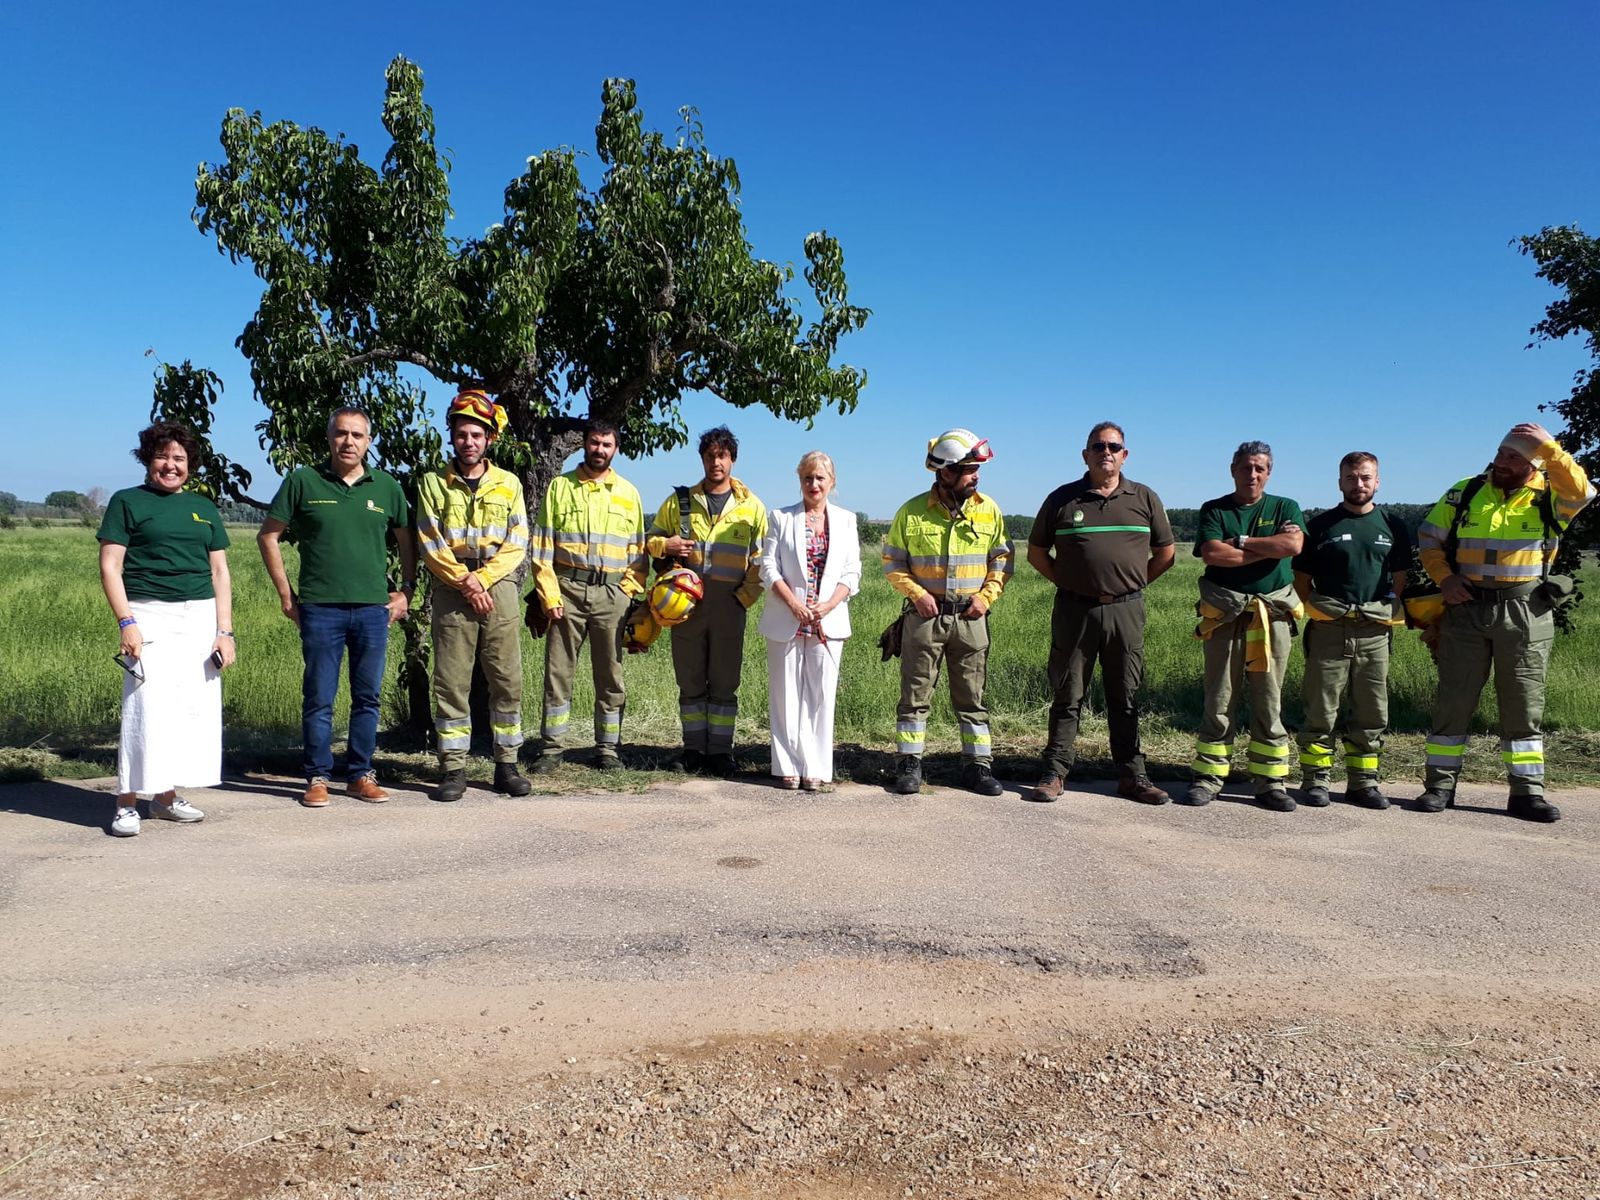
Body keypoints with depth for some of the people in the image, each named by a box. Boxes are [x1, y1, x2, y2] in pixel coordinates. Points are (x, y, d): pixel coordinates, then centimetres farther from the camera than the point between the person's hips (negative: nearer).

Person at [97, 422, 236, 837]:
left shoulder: (204, 508, 17)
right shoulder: (127, 502, 6)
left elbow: (220, 572, 16)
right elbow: (110, 566, -1)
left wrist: (225, 630, 8)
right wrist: (126, 621, -12)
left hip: (202, 618, 5)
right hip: (150, 616, -4)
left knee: (196, 709, 2)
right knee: (148, 707, -11)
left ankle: (166, 795, 13)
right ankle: (127, 802, -4)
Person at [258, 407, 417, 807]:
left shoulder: (387, 487, 7)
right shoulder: (303, 481, 2)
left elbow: (406, 542, 17)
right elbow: (268, 536, 7)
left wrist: (406, 591, 9)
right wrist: (286, 594, 3)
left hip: (373, 609, 2)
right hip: (319, 609, -2)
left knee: (367, 697, 8)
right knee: (318, 698, 3)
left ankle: (361, 775, 18)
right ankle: (318, 778, 13)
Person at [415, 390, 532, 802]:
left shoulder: (508, 483, 9)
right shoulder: (433, 483, 7)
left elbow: (517, 544, 3)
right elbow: (430, 544, -1)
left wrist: (482, 578, -10)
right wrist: (465, 581, -11)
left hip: (500, 589, 1)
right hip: (451, 593, -1)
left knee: (507, 681, 2)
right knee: (451, 683, 0)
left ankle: (506, 765, 11)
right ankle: (453, 770, 6)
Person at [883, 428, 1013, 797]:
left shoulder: (988, 510, 2)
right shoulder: (912, 512, -4)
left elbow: (1002, 560, 10)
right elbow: (893, 562, 3)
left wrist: (986, 596, -3)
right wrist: (917, 594, -10)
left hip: (970, 618, 2)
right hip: (925, 615, -2)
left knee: (972, 696, 8)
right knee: (915, 694, 4)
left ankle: (978, 766, 16)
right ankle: (910, 764, 13)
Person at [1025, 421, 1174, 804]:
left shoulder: (1145, 499, 7)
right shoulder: (1062, 499, 4)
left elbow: (1165, 553, 14)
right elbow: (1036, 553, 11)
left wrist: (1133, 583, 7)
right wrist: (1067, 583, 4)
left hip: (1126, 611, 1)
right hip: (1074, 611, -1)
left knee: (1126, 698, 8)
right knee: (1067, 695, 4)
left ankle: (1131, 775, 16)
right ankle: (1055, 772, 10)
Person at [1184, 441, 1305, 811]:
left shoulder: (1285, 508, 12)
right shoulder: (1214, 510, 8)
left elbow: (1293, 544, -9)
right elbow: (1210, 554, -10)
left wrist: (1241, 541, -6)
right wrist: (1266, 551, -6)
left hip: (1273, 613, 1)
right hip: (1225, 613, -1)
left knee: (1268, 701, 4)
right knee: (1219, 700, 0)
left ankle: (1270, 781, 10)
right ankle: (1208, 777, 6)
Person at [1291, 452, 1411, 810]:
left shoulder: (1392, 527, 12)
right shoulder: (1321, 525, 6)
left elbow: (1399, 579, 15)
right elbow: (1301, 578, 8)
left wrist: (1390, 613, 3)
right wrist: (1315, 609, -3)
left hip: (1375, 632, 2)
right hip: (1328, 630, -2)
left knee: (1372, 713, 6)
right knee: (1321, 710, -1)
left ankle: (1363, 781, 15)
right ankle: (1315, 780, 5)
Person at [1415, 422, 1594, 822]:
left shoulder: (1548, 497, 2)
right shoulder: (1465, 493, 7)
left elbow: (1581, 491, -20)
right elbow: (1429, 536, 11)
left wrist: (1549, 447, -23)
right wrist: (1444, 578, -3)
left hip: (1525, 615, -1)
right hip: (1466, 609, 1)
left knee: (1523, 705, 5)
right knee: (1453, 700, 4)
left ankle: (1526, 792, 12)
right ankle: (1440, 785, 11)